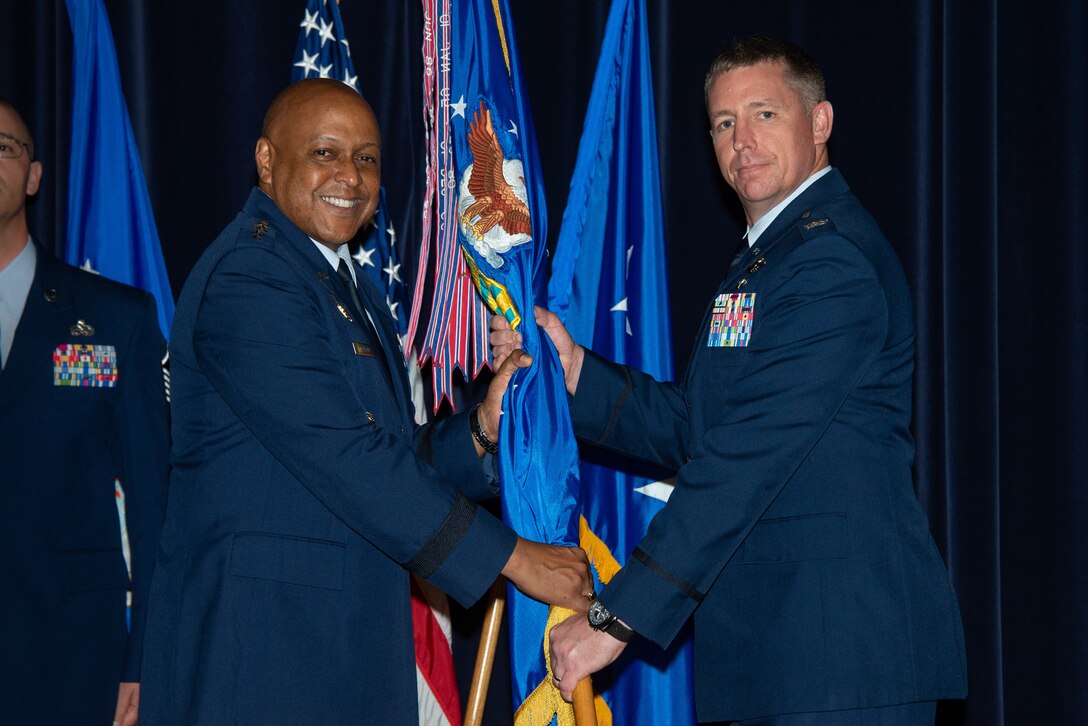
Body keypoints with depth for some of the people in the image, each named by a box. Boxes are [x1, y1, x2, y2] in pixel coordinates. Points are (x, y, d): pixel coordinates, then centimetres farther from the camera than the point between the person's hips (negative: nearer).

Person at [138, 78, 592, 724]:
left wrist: (480, 432, -2)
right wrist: (512, 557, -17)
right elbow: (343, 459, -20)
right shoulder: (248, 279, -13)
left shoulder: (350, 284, 19)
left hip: (354, 647, 9)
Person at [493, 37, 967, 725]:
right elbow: (690, 429, 18)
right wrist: (571, 368, 4)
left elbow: (748, 455, -20)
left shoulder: (833, 260, -14)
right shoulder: (766, 255, 21)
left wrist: (616, 617, -20)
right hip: (770, 642, 10)